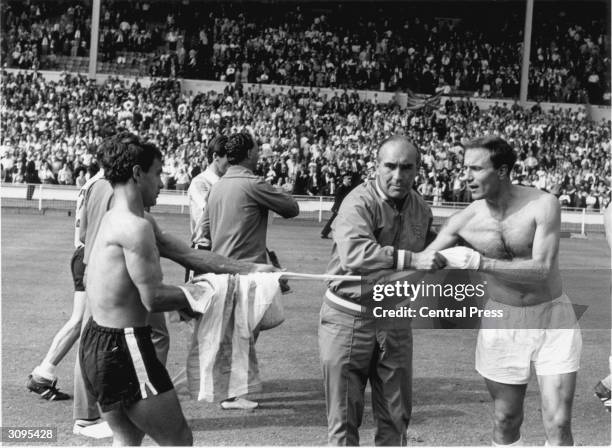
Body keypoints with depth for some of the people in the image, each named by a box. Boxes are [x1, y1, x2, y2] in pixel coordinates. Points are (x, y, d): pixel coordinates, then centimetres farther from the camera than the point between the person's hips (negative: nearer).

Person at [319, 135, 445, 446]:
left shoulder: (422, 210, 6)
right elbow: (354, 252, -36)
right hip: (349, 318, -6)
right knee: (344, 419, 4)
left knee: (395, 417, 13)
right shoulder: (360, 202, -17)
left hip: (395, 320, 6)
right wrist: (412, 259, -37)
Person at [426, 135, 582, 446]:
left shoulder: (543, 204, -17)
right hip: (503, 323, 2)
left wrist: (479, 263, -33)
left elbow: (541, 271, -25)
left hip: (552, 318, -2)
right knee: (506, 421, 10)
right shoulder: (465, 220, -9)